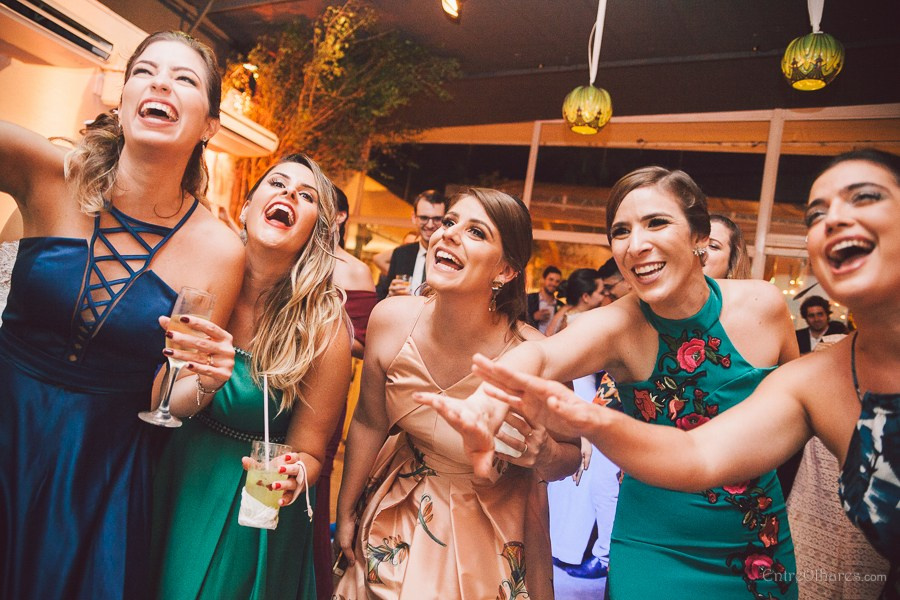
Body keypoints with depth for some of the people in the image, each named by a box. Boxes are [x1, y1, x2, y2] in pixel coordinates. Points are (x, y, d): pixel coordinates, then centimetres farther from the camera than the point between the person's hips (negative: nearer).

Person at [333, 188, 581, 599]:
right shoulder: (390, 320, -20)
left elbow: (570, 455, -9)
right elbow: (369, 423, -4)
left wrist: (545, 455, -33)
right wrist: (346, 512, 7)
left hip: (488, 533, -3)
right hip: (397, 518, 3)